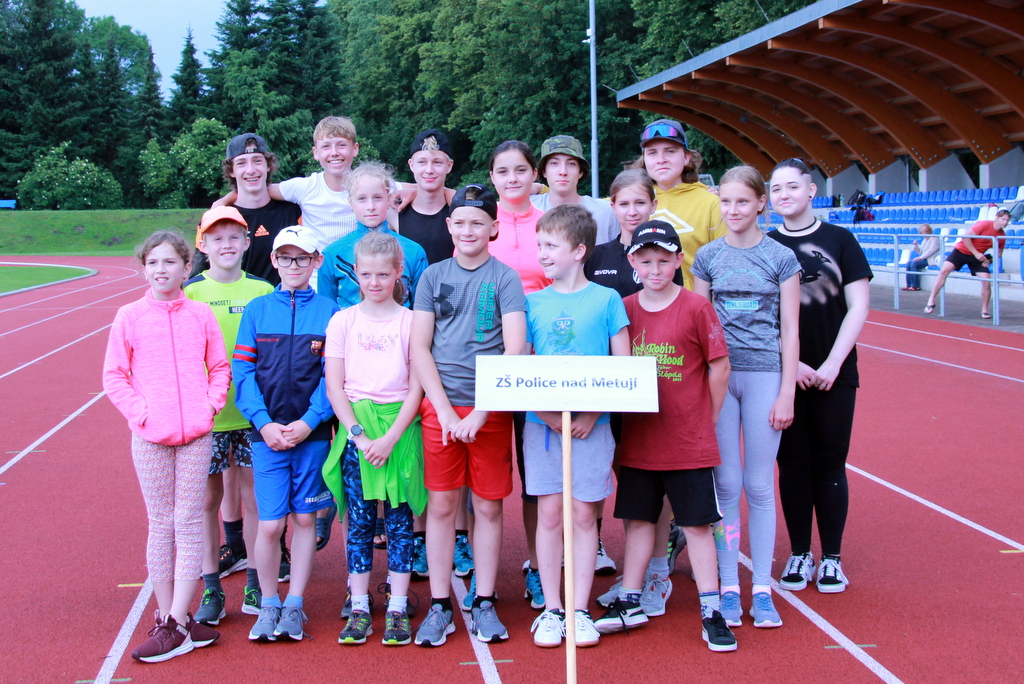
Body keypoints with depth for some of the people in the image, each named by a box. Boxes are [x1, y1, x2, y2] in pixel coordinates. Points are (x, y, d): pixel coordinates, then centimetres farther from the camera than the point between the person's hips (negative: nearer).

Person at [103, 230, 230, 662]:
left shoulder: (201, 315, 4)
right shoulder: (129, 317, 1)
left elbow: (220, 367, 9)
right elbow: (113, 376, 2)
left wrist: (211, 404, -6)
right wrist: (140, 412, -9)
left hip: (196, 434, 0)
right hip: (150, 437, 0)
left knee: (189, 524, 1)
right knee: (160, 526, 6)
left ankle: (175, 623, 5)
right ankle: (170, 618, 15)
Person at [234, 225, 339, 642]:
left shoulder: (329, 312, 2)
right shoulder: (256, 310, 5)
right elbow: (243, 372, 1)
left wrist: (309, 422, -13)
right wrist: (264, 423, -10)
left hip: (313, 433, 0)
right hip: (266, 434, 0)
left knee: (304, 518, 8)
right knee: (270, 523, -2)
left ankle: (294, 605, 21)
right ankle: (268, 606, 17)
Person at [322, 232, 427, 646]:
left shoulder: (411, 321, 1)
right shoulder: (343, 321, 5)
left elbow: (415, 387, -1)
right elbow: (334, 386, 2)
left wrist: (391, 438, -12)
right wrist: (358, 434, -10)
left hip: (400, 428, -1)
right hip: (355, 428, 1)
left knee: (399, 519, 3)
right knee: (359, 520, 4)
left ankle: (397, 610, 10)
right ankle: (359, 609, 12)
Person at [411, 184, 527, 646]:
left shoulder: (505, 279, 1)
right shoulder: (433, 276, 8)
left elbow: (514, 352, -7)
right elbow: (419, 348, 4)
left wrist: (480, 412, -14)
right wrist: (445, 409, -7)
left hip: (490, 408, -1)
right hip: (439, 407, 1)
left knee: (488, 506, 4)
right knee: (441, 505, 3)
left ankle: (484, 604, 15)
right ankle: (440, 607, 12)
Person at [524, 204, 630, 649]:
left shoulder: (606, 299, 0)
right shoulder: (533, 303, 5)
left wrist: (594, 414, -12)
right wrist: (546, 411, -9)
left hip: (591, 424, -1)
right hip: (541, 423, 2)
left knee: (584, 513, 3)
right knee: (549, 513, 4)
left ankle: (579, 609, 13)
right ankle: (551, 609, 13)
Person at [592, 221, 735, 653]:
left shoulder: (696, 308, -8)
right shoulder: (625, 309, 2)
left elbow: (719, 367, -4)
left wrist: (707, 421, 0)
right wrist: (619, 427, 6)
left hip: (689, 443, -4)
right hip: (637, 442, 4)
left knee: (697, 524, 4)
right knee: (638, 520, 13)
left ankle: (711, 612, 12)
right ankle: (630, 603, 25)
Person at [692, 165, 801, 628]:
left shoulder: (781, 258, 2)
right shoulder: (707, 257, 6)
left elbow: (789, 330, 1)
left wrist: (786, 393, -4)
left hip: (764, 375, -1)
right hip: (718, 376, 1)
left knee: (759, 487, 3)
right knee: (726, 486, 3)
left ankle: (762, 590, 13)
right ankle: (729, 588, 12)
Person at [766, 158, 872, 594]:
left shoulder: (839, 240, 2)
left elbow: (858, 306, -1)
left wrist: (833, 363, -10)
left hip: (834, 374, -1)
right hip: (782, 374, 1)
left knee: (830, 465, 4)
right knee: (793, 464, 6)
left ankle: (832, 558, 15)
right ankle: (800, 555, 17)